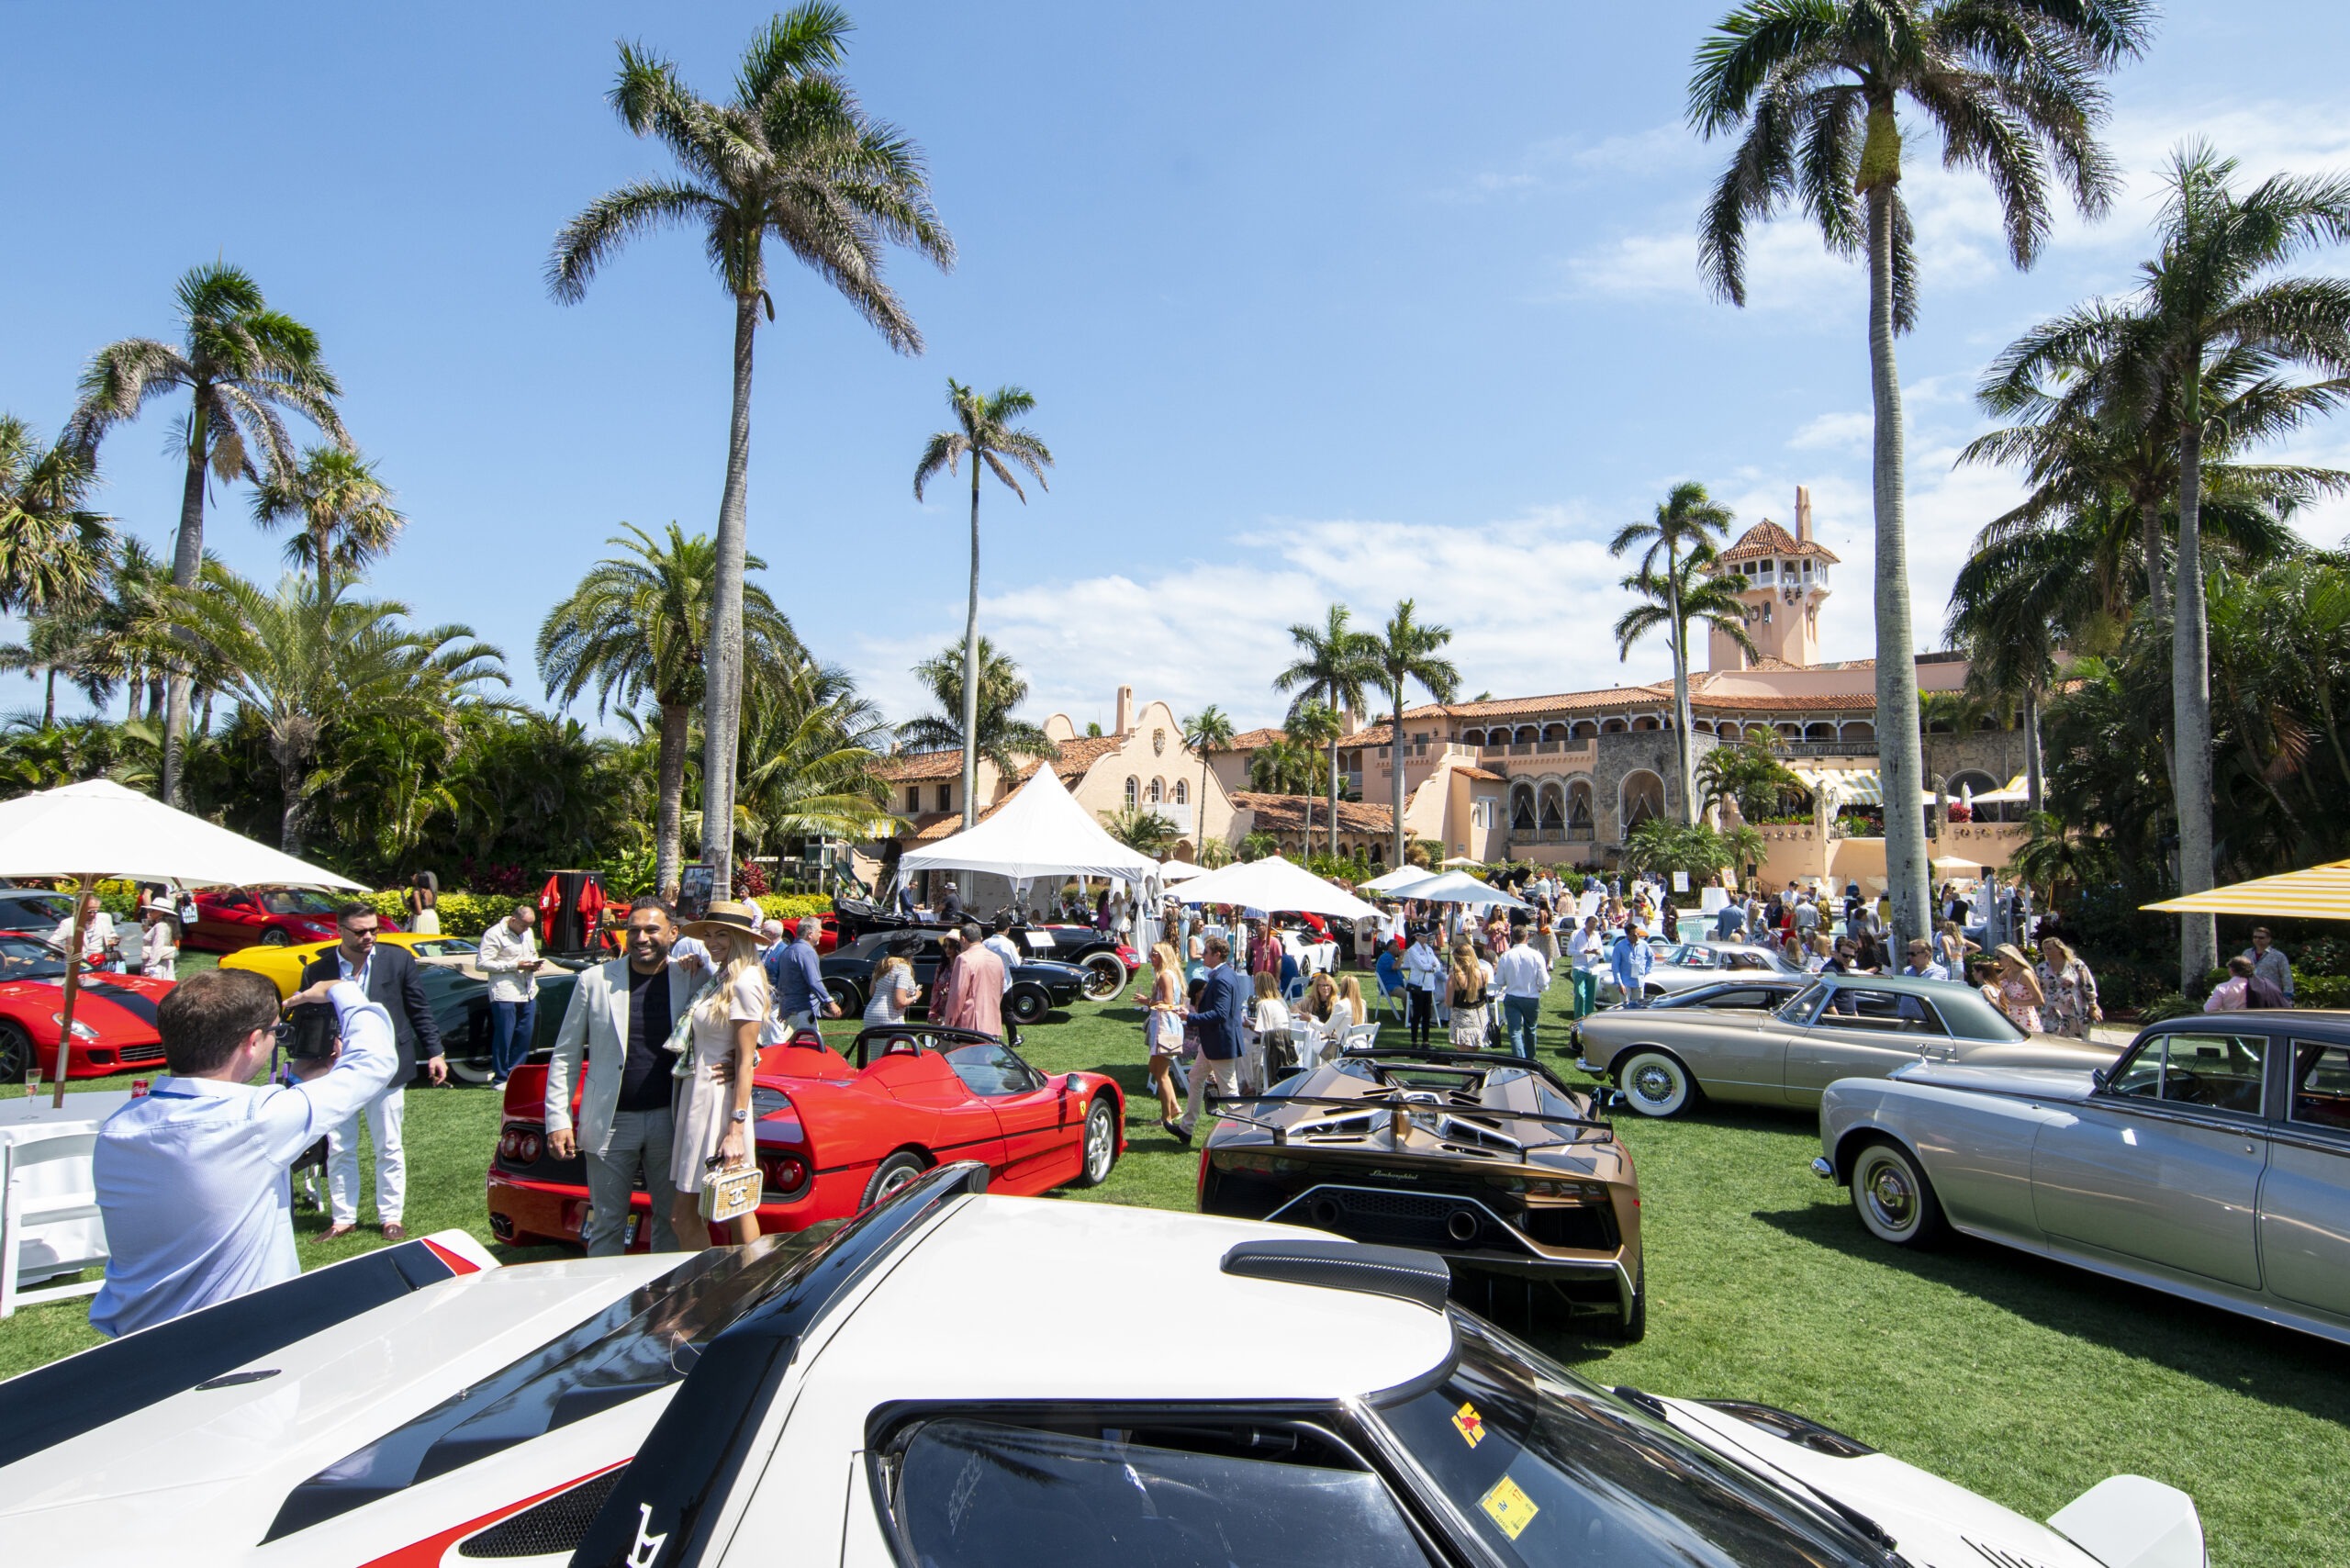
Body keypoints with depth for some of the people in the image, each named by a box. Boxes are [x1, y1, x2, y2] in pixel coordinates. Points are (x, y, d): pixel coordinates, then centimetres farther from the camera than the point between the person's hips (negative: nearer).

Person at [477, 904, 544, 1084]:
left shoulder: (527, 933, 14)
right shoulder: (495, 934, -10)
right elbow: (481, 964, -15)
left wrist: (534, 963, 3)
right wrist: (515, 965, -18)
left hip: (528, 994, 7)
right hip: (505, 995, -7)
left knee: (524, 1036, 10)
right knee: (504, 1038, -1)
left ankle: (515, 1075, 21)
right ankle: (500, 1078, 10)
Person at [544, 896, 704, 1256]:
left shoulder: (693, 979, -2)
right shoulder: (595, 980, -2)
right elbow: (565, 1057, 2)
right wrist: (558, 1120, -3)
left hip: (669, 1121, 1)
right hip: (611, 1122, -1)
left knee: (671, 1220, 13)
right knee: (607, 1226, 8)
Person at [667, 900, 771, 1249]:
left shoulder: (744, 983, -14)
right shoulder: (718, 979, 14)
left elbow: (745, 1061, -17)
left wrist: (736, 1130, -20)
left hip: (719, 1101, -9)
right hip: (695, 1100, 9)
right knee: (683, 1217, 10)